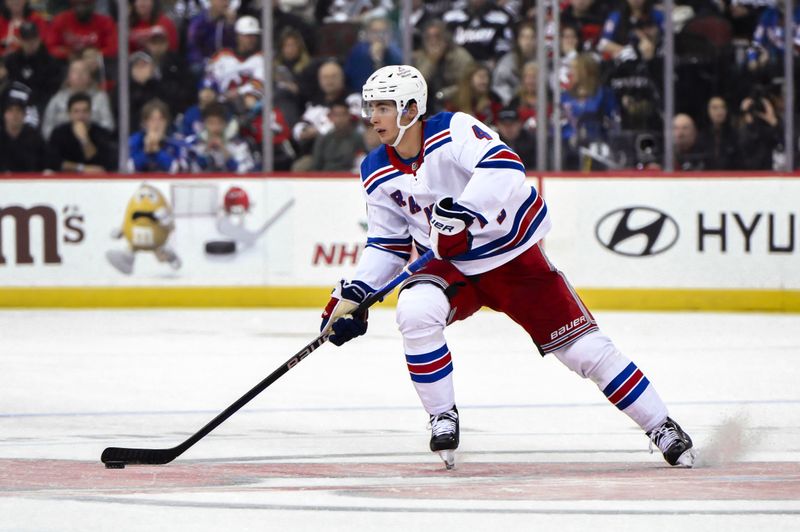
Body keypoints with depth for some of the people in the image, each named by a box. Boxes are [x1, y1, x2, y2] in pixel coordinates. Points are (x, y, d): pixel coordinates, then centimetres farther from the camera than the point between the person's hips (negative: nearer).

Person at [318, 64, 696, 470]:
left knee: (584, 347, -5)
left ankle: (661, 427, 9)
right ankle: (443, 419, -13)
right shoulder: (377, 174, -2)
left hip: (515, 257, -3)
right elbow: (387, 244, 6)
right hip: (451, 268, 3)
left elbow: (504, 167, -36)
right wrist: (353, 293, -7)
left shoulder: (453, 130, -20)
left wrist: (462, 210, -50)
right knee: (415, 310, -29)